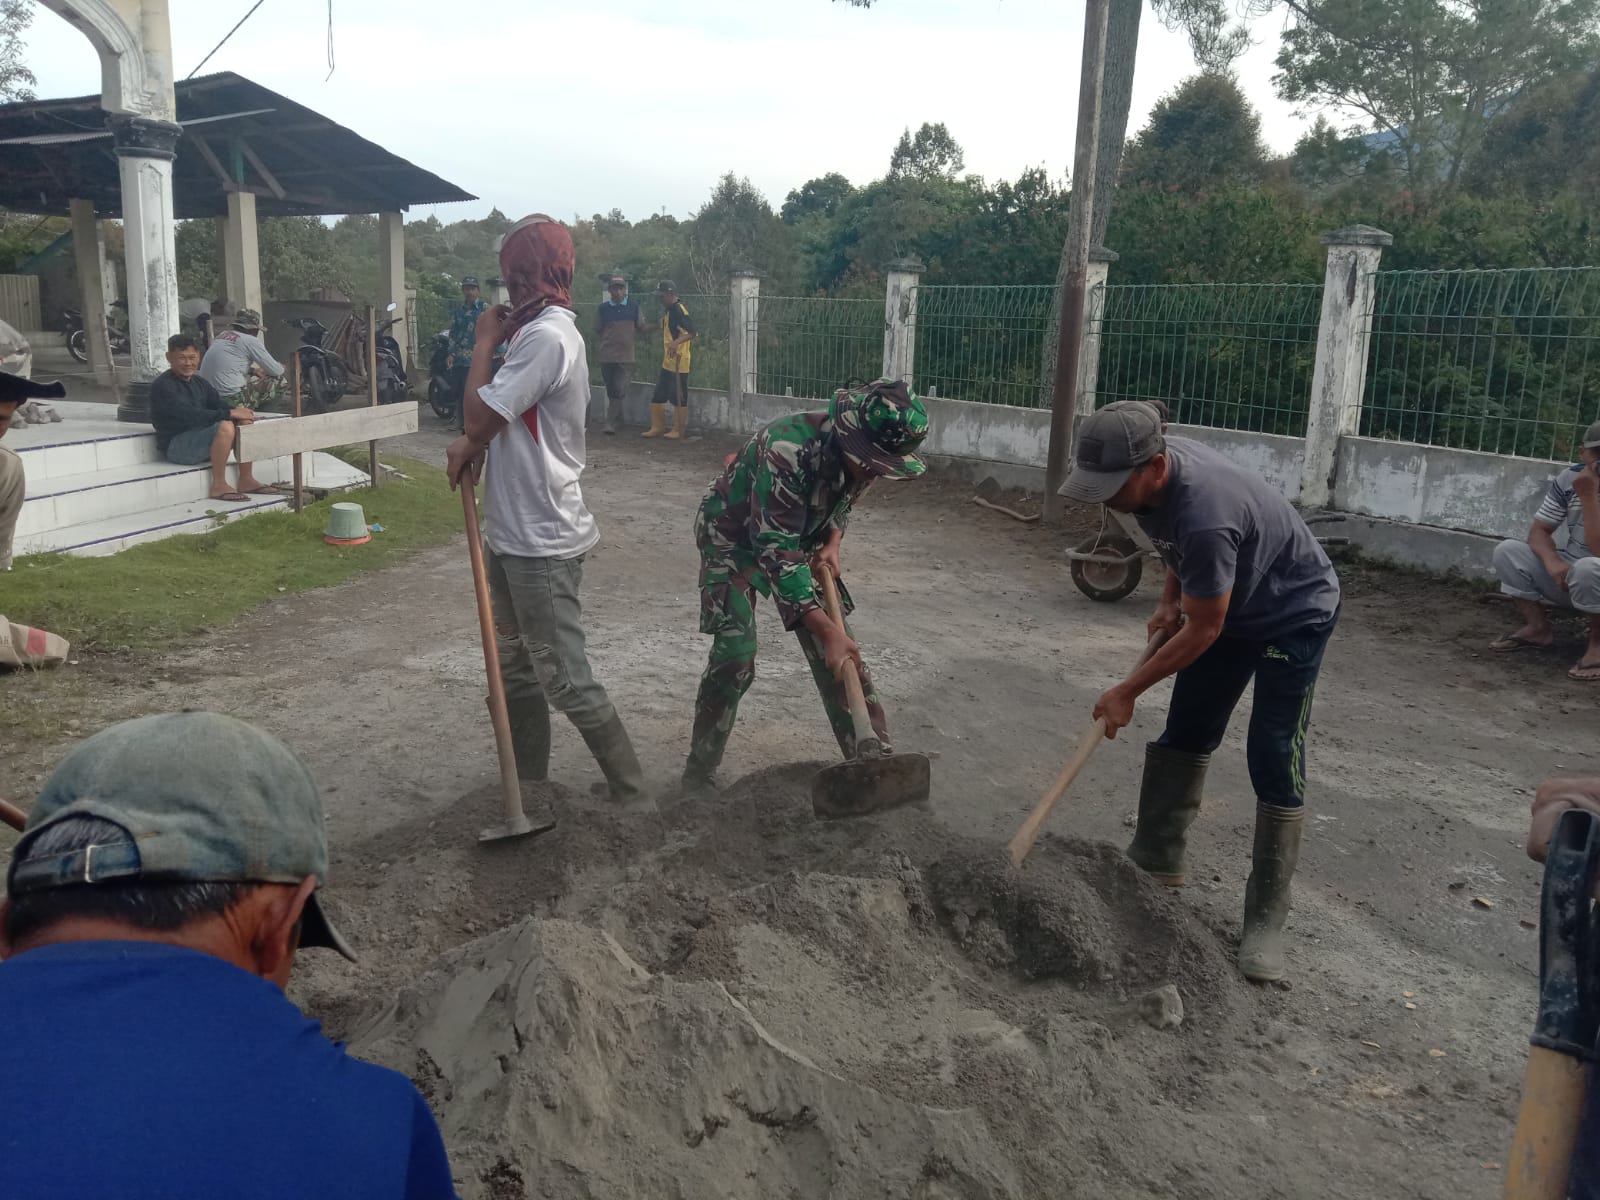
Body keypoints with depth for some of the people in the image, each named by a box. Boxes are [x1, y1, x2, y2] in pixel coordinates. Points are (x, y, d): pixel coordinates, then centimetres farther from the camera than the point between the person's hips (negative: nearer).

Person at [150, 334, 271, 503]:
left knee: (244, 422, -7)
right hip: (175, 446, -8)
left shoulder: (199, 382, 15)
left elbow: (220, 405, 8)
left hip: (201, 440, 8)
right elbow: (189, 415, -26)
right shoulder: (163, 386, -13)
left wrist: (239, 410, -17)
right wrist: (230, 414, -28)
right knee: (225, 426, -30)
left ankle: (246, 480, -5)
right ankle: (218, 486, -24)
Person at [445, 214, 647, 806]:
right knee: (516, 668, 18)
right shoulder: (540, 330, 13)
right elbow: (496, 418, 17)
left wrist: (485, 340, -6)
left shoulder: (547, 336, -19)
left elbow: (479, 418, -18)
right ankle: (530, 786, 32)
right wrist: (473, 442, -3)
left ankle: (632, 796, 7)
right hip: (514, 530, 10)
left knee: (565, 679, -4)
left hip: (541, 539, -10)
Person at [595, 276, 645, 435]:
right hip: (606, 356, 2)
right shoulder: (603, 308, 2)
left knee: (619, 391, -10)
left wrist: (632, 341, 11)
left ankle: (611, 423, -10)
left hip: (626, 357, -2)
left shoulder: (633, 306, 2)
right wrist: (606, 342, 8)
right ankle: (617, 421, 20)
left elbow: (641, 328, 15)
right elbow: (597, 331, 15)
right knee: (611, 392, 8)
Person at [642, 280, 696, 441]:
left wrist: (677, 342, -39)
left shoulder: (679, 311, -15)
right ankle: (657, 427, 19)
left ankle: (678, 430, 6)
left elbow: (694, 332, -27)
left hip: (678, 363, -10)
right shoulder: (667, 310, 14)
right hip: (667, 363, 10)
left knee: (678, 397, -2)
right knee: (658, 396, 11)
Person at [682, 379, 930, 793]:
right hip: (734, 536, -6)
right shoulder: (788, 450, -39)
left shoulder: (865, 452, -16)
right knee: (735, 655, -16)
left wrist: (832, 544, -12)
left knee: (841, 650, 0)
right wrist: (825, 629, -44)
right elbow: (775, 549, -40)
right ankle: (698, 775, 0)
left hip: (799, 536, 6)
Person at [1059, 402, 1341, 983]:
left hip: (1295, 614, -8)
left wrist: (1128, 691, -20)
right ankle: (1156, 860, 24)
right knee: (1183, 736, 11)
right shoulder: (1156, 466, -16)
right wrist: (1170, 600, -1)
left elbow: (1202, 632, -29)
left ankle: (1266, 918, -1)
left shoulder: (1205, 515, -41)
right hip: (1229, 604, 9)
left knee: (1273, 762, -11)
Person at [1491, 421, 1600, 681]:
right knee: (1507, 551, -12)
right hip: (1567, 574, 6)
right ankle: (1538, 629, -2)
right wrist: (1552, 560, -24)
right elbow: (1538, 532, -3)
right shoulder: (1568, 479, -2)